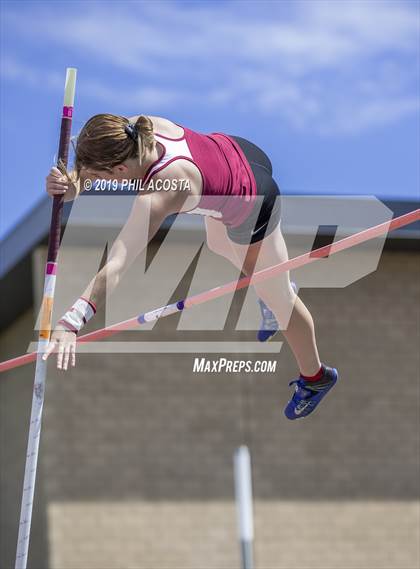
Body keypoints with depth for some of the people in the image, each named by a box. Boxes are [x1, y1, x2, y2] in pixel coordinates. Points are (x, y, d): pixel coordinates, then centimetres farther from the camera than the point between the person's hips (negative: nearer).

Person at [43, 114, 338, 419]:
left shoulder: (157, 194, -47)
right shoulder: (134, 128, -29)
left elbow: (117, 266, -57)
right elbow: (87, 168, -14)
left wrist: (71, 322, -66)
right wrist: (71, 185, -39)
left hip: (251, 210, -7)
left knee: (278, 299, 17)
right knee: (219, 245, 37)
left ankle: (315, 377, 43)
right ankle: (275, 289, 68)